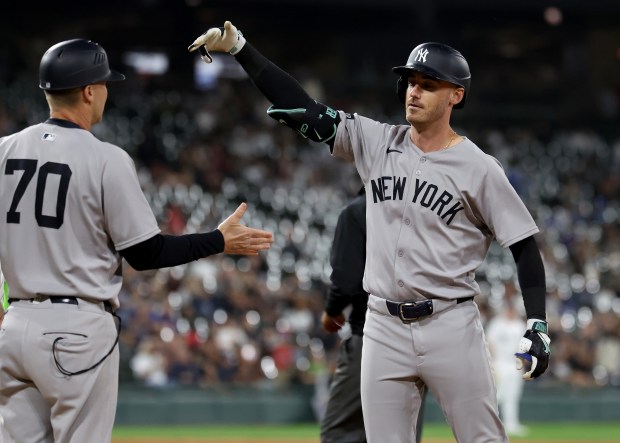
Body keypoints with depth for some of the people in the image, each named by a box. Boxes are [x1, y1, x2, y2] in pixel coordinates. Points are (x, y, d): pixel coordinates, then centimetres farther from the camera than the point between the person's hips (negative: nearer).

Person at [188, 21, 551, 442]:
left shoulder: (479, 168, -5)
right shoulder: (376, 142, 6)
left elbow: (525, 246, -2)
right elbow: (301, 108, 2)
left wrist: (538, 328, -11)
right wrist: (238, 46, -5)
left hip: (450, 326, -4)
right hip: (385, 328, 4)